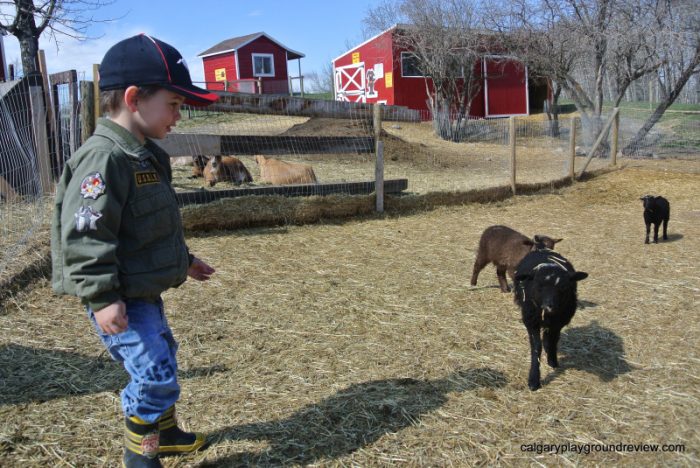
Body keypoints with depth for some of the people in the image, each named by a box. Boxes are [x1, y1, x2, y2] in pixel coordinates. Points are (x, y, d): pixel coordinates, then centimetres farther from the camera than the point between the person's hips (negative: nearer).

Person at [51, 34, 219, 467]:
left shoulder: (145, 156, 11)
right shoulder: (104, 158, -22)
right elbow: (84, 235, -26)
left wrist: (184, 261, 27)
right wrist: (103, 297, -29)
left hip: (146, 293, 11)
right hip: (120, 302, -10)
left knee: (162, 365, 22)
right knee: (155, 375, -5)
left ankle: (166, 432, 42)